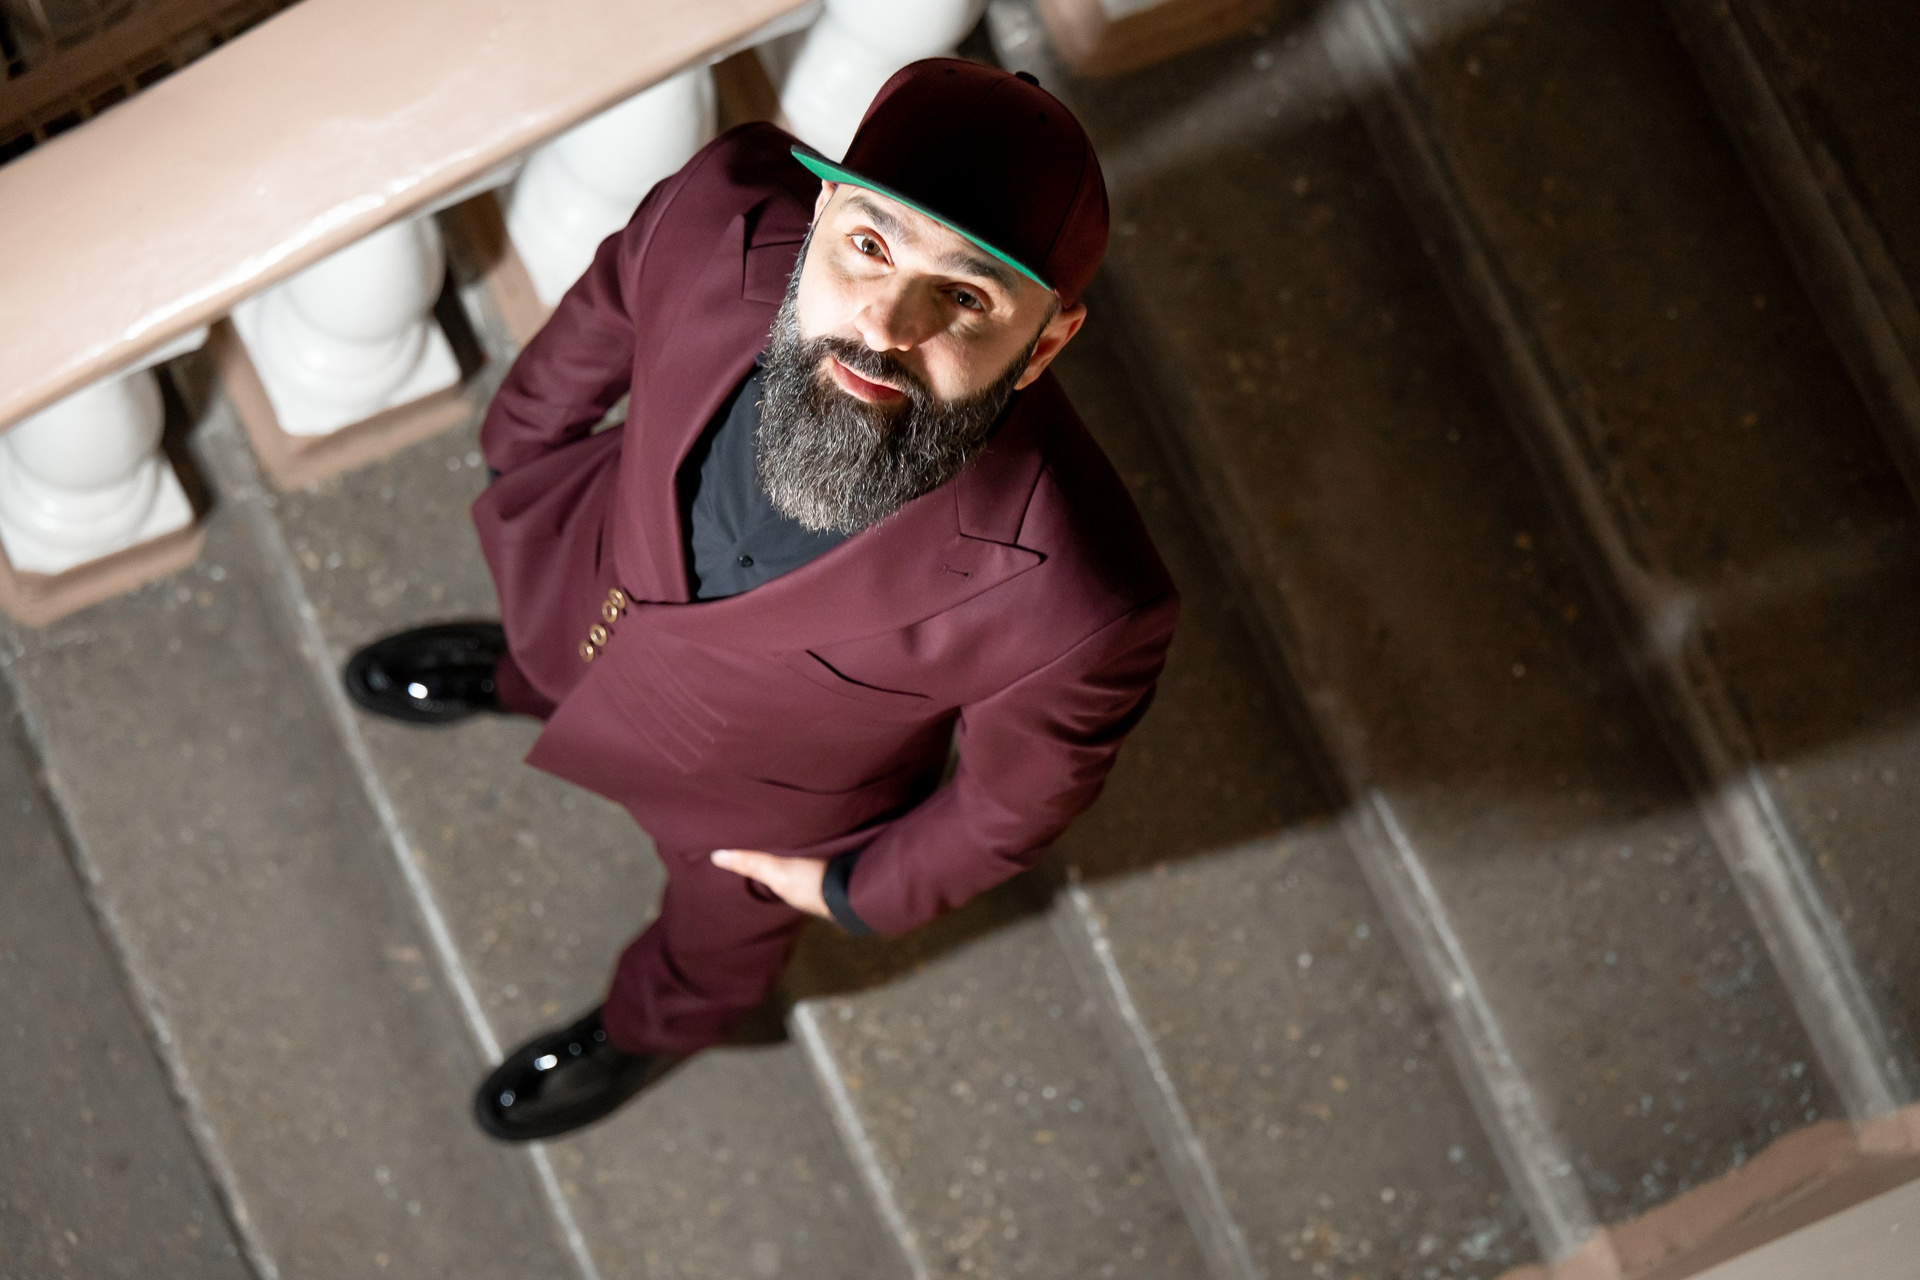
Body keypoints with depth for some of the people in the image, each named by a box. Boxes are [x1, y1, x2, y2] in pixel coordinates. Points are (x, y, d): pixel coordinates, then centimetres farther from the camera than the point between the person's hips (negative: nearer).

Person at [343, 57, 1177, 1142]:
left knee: (726, 915, 34)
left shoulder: (1072, 606, -48)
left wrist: (859, 890, -5)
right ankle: (522, 676, 76)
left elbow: (1020, 796, -23)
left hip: (758, 791, -2)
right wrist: (524, 443, 7)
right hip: (603, 574, 2)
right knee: (551, 651, 39)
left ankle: (654, 1027, 70)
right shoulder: (721, 224, -40)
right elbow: (612, 310, -13)